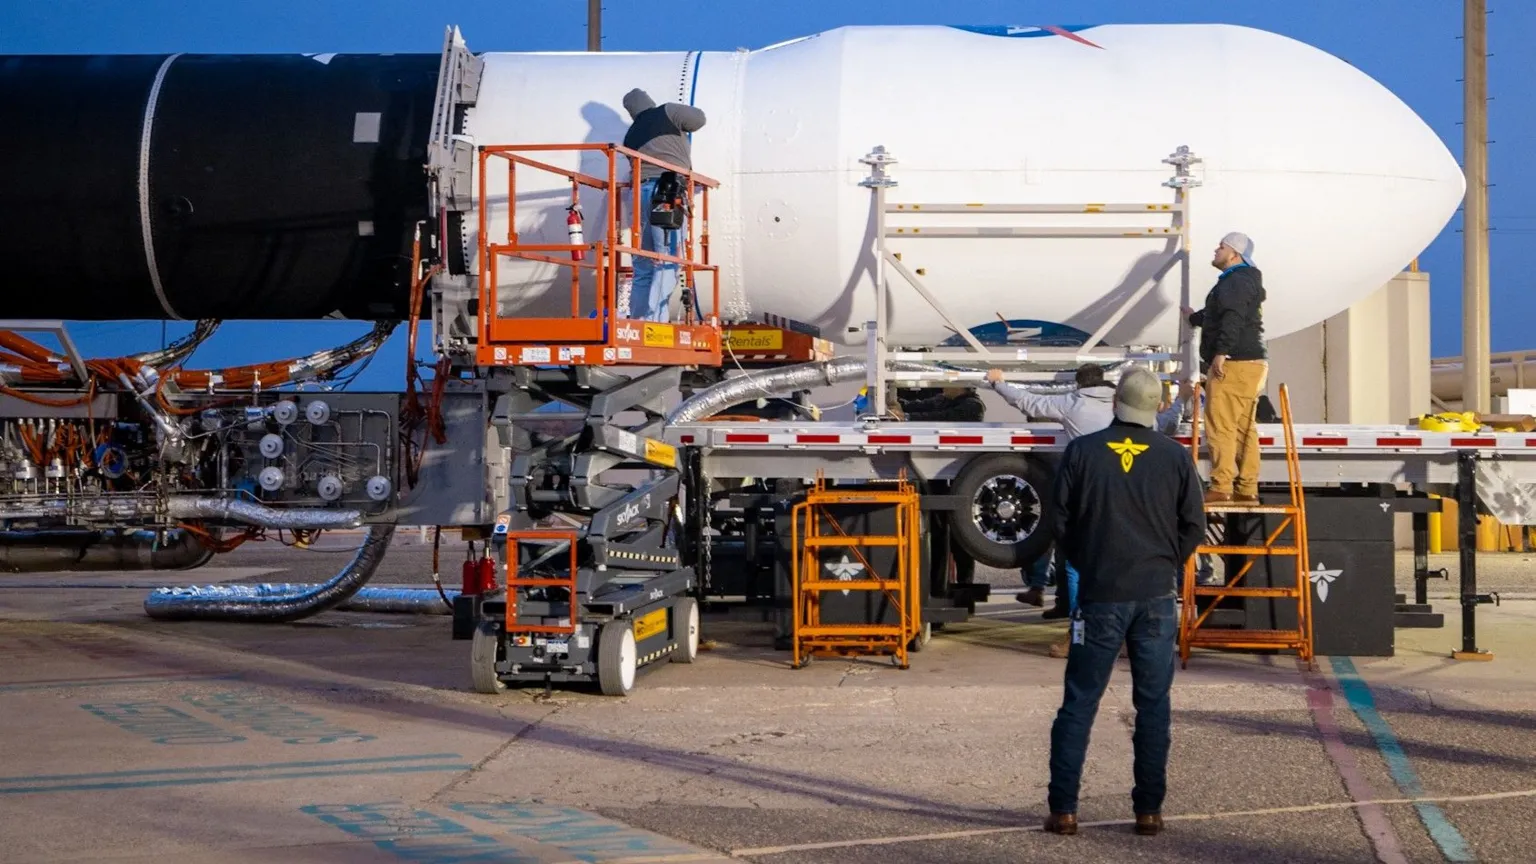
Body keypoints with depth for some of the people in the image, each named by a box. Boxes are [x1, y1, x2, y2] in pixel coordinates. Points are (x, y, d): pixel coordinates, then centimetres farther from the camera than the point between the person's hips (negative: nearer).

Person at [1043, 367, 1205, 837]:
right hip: (1156, 598, 1)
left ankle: (1063, 809, 4)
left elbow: (1062, 520, 1)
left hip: (1100, 596, -1)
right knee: (1153, 705, 7)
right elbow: (1194, 525, 3)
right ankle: (1149, 810, 8)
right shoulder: (1175, 457, -2)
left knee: (1079, 702, 5)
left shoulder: (1082, 451, -4)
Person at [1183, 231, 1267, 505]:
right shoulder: (1237, 281, 25)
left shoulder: (1237, 281, -10)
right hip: (1251, 363, 11)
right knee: (1244, 428, 10)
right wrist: (1194, 317, 60)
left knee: (1221, 427, -13)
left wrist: (1221, 354, -31)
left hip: (1233, 365, -11)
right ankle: (1247, 489, 10)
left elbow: (1232, 320, -25)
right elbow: (1219, 316, 42)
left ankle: (1221, 488, -18)